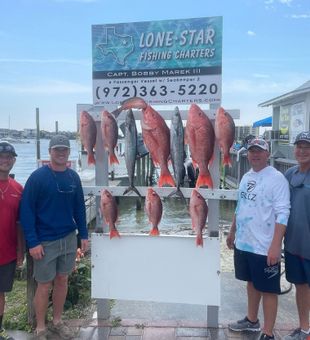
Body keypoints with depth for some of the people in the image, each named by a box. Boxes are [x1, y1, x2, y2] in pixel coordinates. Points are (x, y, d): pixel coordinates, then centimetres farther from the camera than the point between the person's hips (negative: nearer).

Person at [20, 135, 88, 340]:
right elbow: (27, 210, -12)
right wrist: (33, 242, -16)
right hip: (45, 242, -4)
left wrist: (83, 235, 5)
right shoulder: (38, 177, -11)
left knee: (62, 280, 15)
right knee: (45, 285, 5)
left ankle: (57, 322, 33)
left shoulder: (73, 177, 3)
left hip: (69, 238, 5)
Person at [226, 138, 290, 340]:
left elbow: (282, 213, -19)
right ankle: (252, 320, 40)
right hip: (244, 243, 8)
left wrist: (276, 245, -25)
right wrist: (232, 232, 21)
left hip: (265, 247, -7)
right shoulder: (246, 177, 9)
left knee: (268, 290, 5)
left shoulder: (276, 178, -14)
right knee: (251, 283, 22)